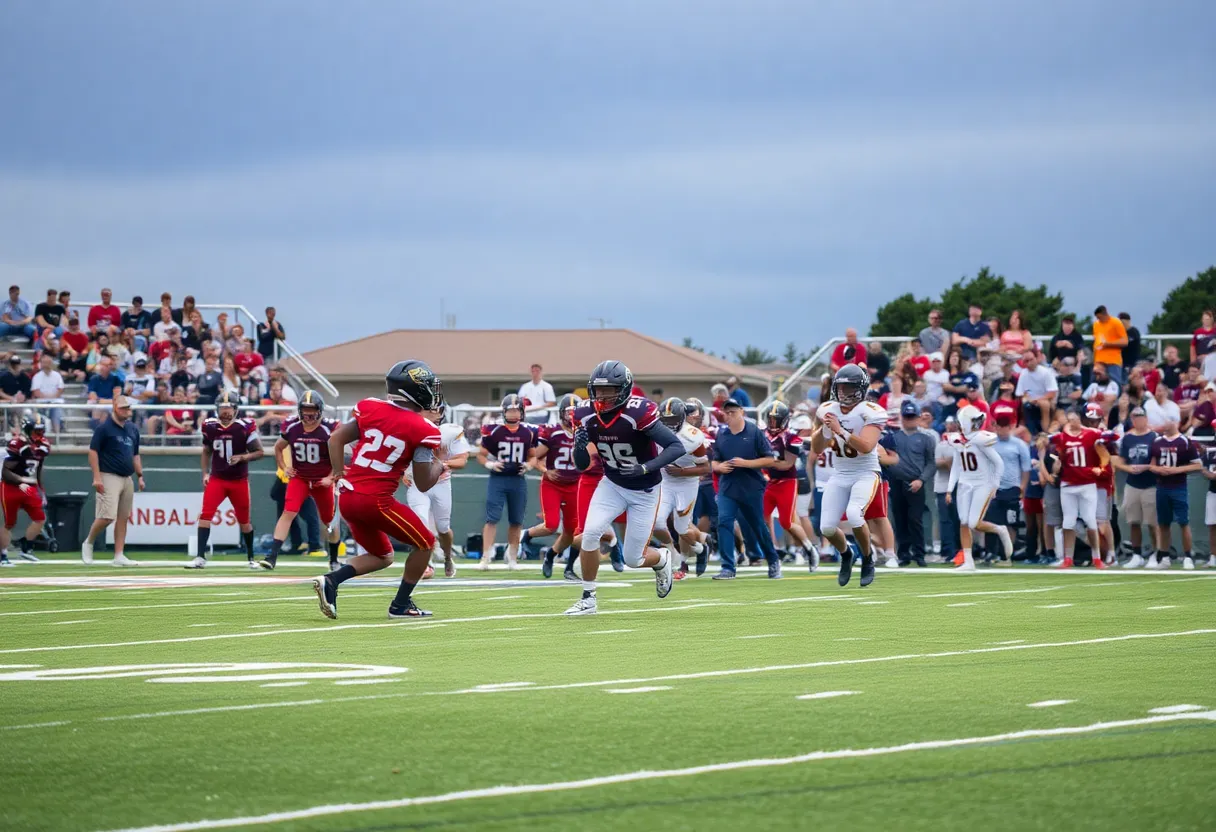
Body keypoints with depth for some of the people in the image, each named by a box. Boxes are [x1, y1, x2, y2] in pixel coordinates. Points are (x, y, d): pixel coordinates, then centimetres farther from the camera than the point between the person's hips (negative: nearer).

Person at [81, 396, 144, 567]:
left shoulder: (133, 430, 15)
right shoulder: (104, 428, -6)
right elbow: (93, 451, -9)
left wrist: (140, 476, 13)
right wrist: (97, 477, -16)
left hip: (127, 479, 7)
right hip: (109, 477, -7)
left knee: (123, 518, 4)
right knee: (107, 516, -15)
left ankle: (119, 556, 6)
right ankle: (88, 543, 8)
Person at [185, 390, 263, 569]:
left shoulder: (245, 427, -10)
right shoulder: (210, 426, -1)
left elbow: (259, 452, -5)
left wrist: (242, 457, -21)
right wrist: (205, 473, 4)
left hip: (239, 480, -1)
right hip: (217, 479, 1)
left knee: (244, 520, 10)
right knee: (205, 515, -15)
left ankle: (251, 557, 28)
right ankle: (200, 557, -16)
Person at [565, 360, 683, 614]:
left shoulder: (638, 413, -28)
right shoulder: (586, 416, -11)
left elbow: (677, 447, -28)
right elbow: (582, 465, -2)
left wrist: (646, 468, -39)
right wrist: (580, 446, -24)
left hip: (644, 491, -4)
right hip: (612, 485, 4)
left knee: (633, 558, 0)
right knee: (590, 533, -17)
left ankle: (662, 560, 37)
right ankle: (588, 599, -1)